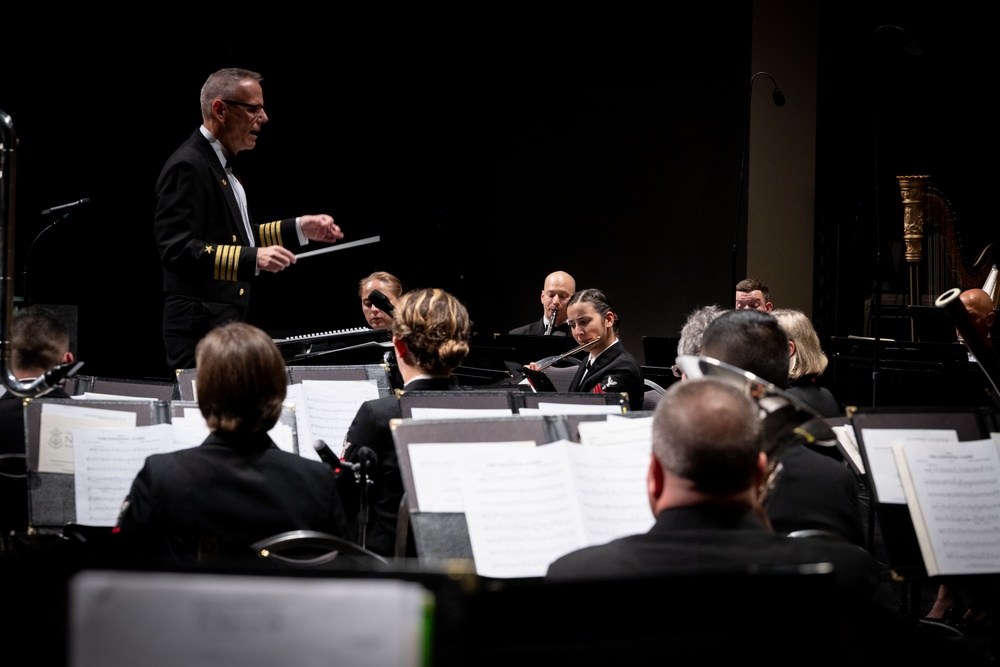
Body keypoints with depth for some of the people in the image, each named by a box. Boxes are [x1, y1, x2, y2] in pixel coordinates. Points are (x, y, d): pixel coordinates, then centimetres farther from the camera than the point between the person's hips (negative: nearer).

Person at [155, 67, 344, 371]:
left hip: (228, 323, 10)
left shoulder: (221, 165, 17)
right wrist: (252, 259, -30)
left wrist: (299, 229, 17)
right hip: (201, 327, -10)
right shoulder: (187, 167, -14)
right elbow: (177, 249, -23)